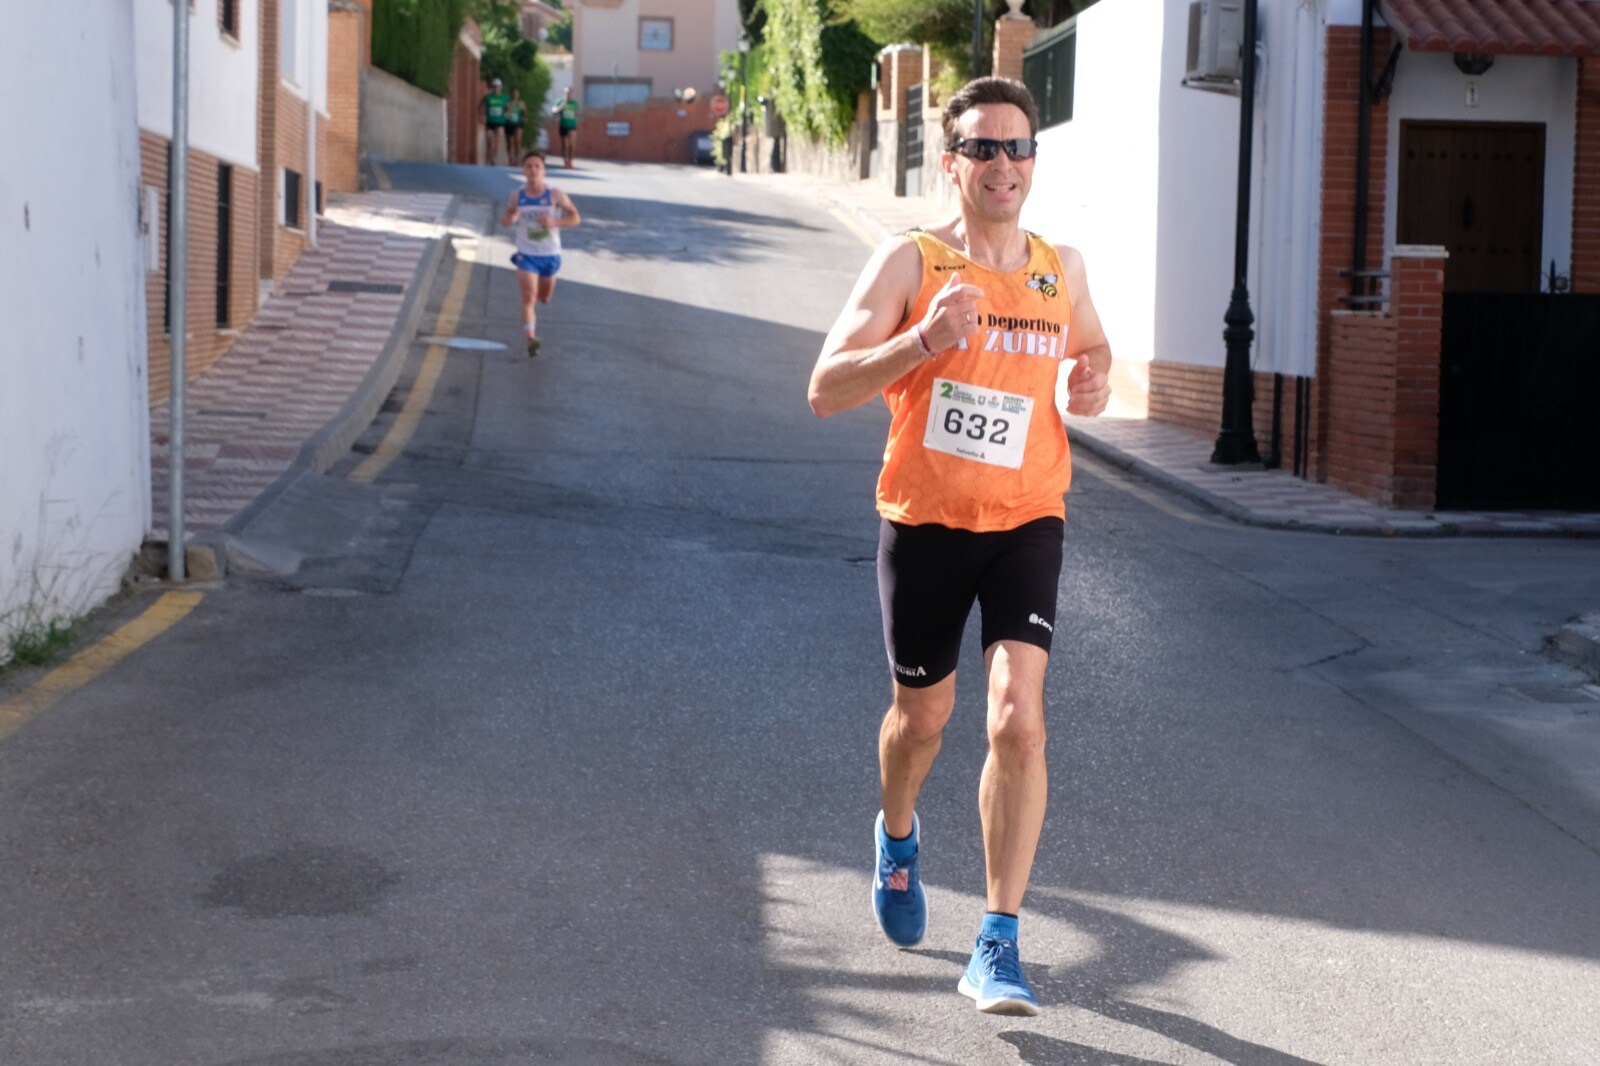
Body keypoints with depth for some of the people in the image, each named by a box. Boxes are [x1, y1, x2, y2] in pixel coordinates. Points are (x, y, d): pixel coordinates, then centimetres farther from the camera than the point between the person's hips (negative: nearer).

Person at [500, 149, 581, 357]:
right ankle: (531, 338, -21)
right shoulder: (516, 197, -4)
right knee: (528, 298, -15)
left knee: (544, 298, 19)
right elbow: (504, 220, 8)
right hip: (526, 255, -1)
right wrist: (510, 217, -17)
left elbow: (575, 217, -4)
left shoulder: (555, 195, -9)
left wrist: (555, 222, -22)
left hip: (550, 255, 1)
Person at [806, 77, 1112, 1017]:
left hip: (1026, 524, 1)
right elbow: (826, 390, -15)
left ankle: (999, 948, -8)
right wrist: (922, 341, -30)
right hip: (925, 523, -1)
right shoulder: (911, 262, -8)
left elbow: (1093, 347, 25)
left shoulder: (1063, 269, 3)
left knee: (1019, 720, -15)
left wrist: (1094, 380, 1)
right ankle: (899, 835, 51)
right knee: (923, 714, 16)